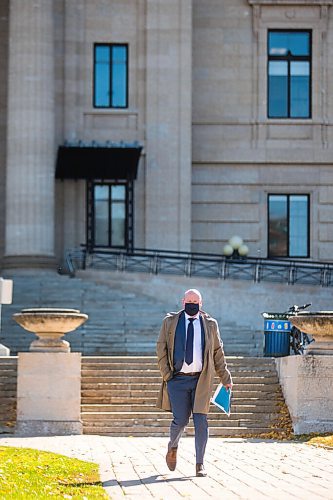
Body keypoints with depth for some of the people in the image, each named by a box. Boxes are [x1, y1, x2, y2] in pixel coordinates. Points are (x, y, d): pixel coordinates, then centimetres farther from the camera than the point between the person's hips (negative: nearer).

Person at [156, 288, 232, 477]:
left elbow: (218, 353, 13)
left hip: (201, 379, 1)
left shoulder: (210, 324, 10)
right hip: (178, 379, -1)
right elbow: (161, 348, 7)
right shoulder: (170, 322, 8)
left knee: (201, 422, -4)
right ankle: (173, 447, 27)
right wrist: (166, 375, -2)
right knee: (181, 420, -5)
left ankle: (200, 464, 4)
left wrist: (226, 378, 9)